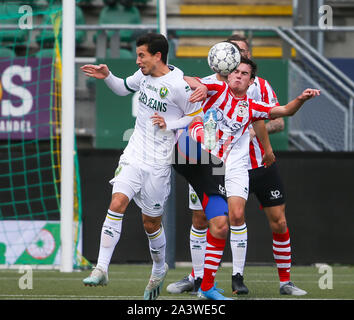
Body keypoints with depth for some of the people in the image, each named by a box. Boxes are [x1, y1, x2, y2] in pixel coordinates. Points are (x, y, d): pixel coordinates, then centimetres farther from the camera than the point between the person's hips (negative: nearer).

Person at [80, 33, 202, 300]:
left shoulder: (178, 85, -14)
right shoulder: (144, 75, 6)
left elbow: (195, 116, -5)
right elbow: (124, 88, 26)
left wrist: (169, 124, -18)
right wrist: (107, 77, 9)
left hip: (158, 162, -4)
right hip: (133, 155, 5)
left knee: (151, 222, 7)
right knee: (117, 203, -15)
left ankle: (159, 269, 33)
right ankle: (102, 269, -17)